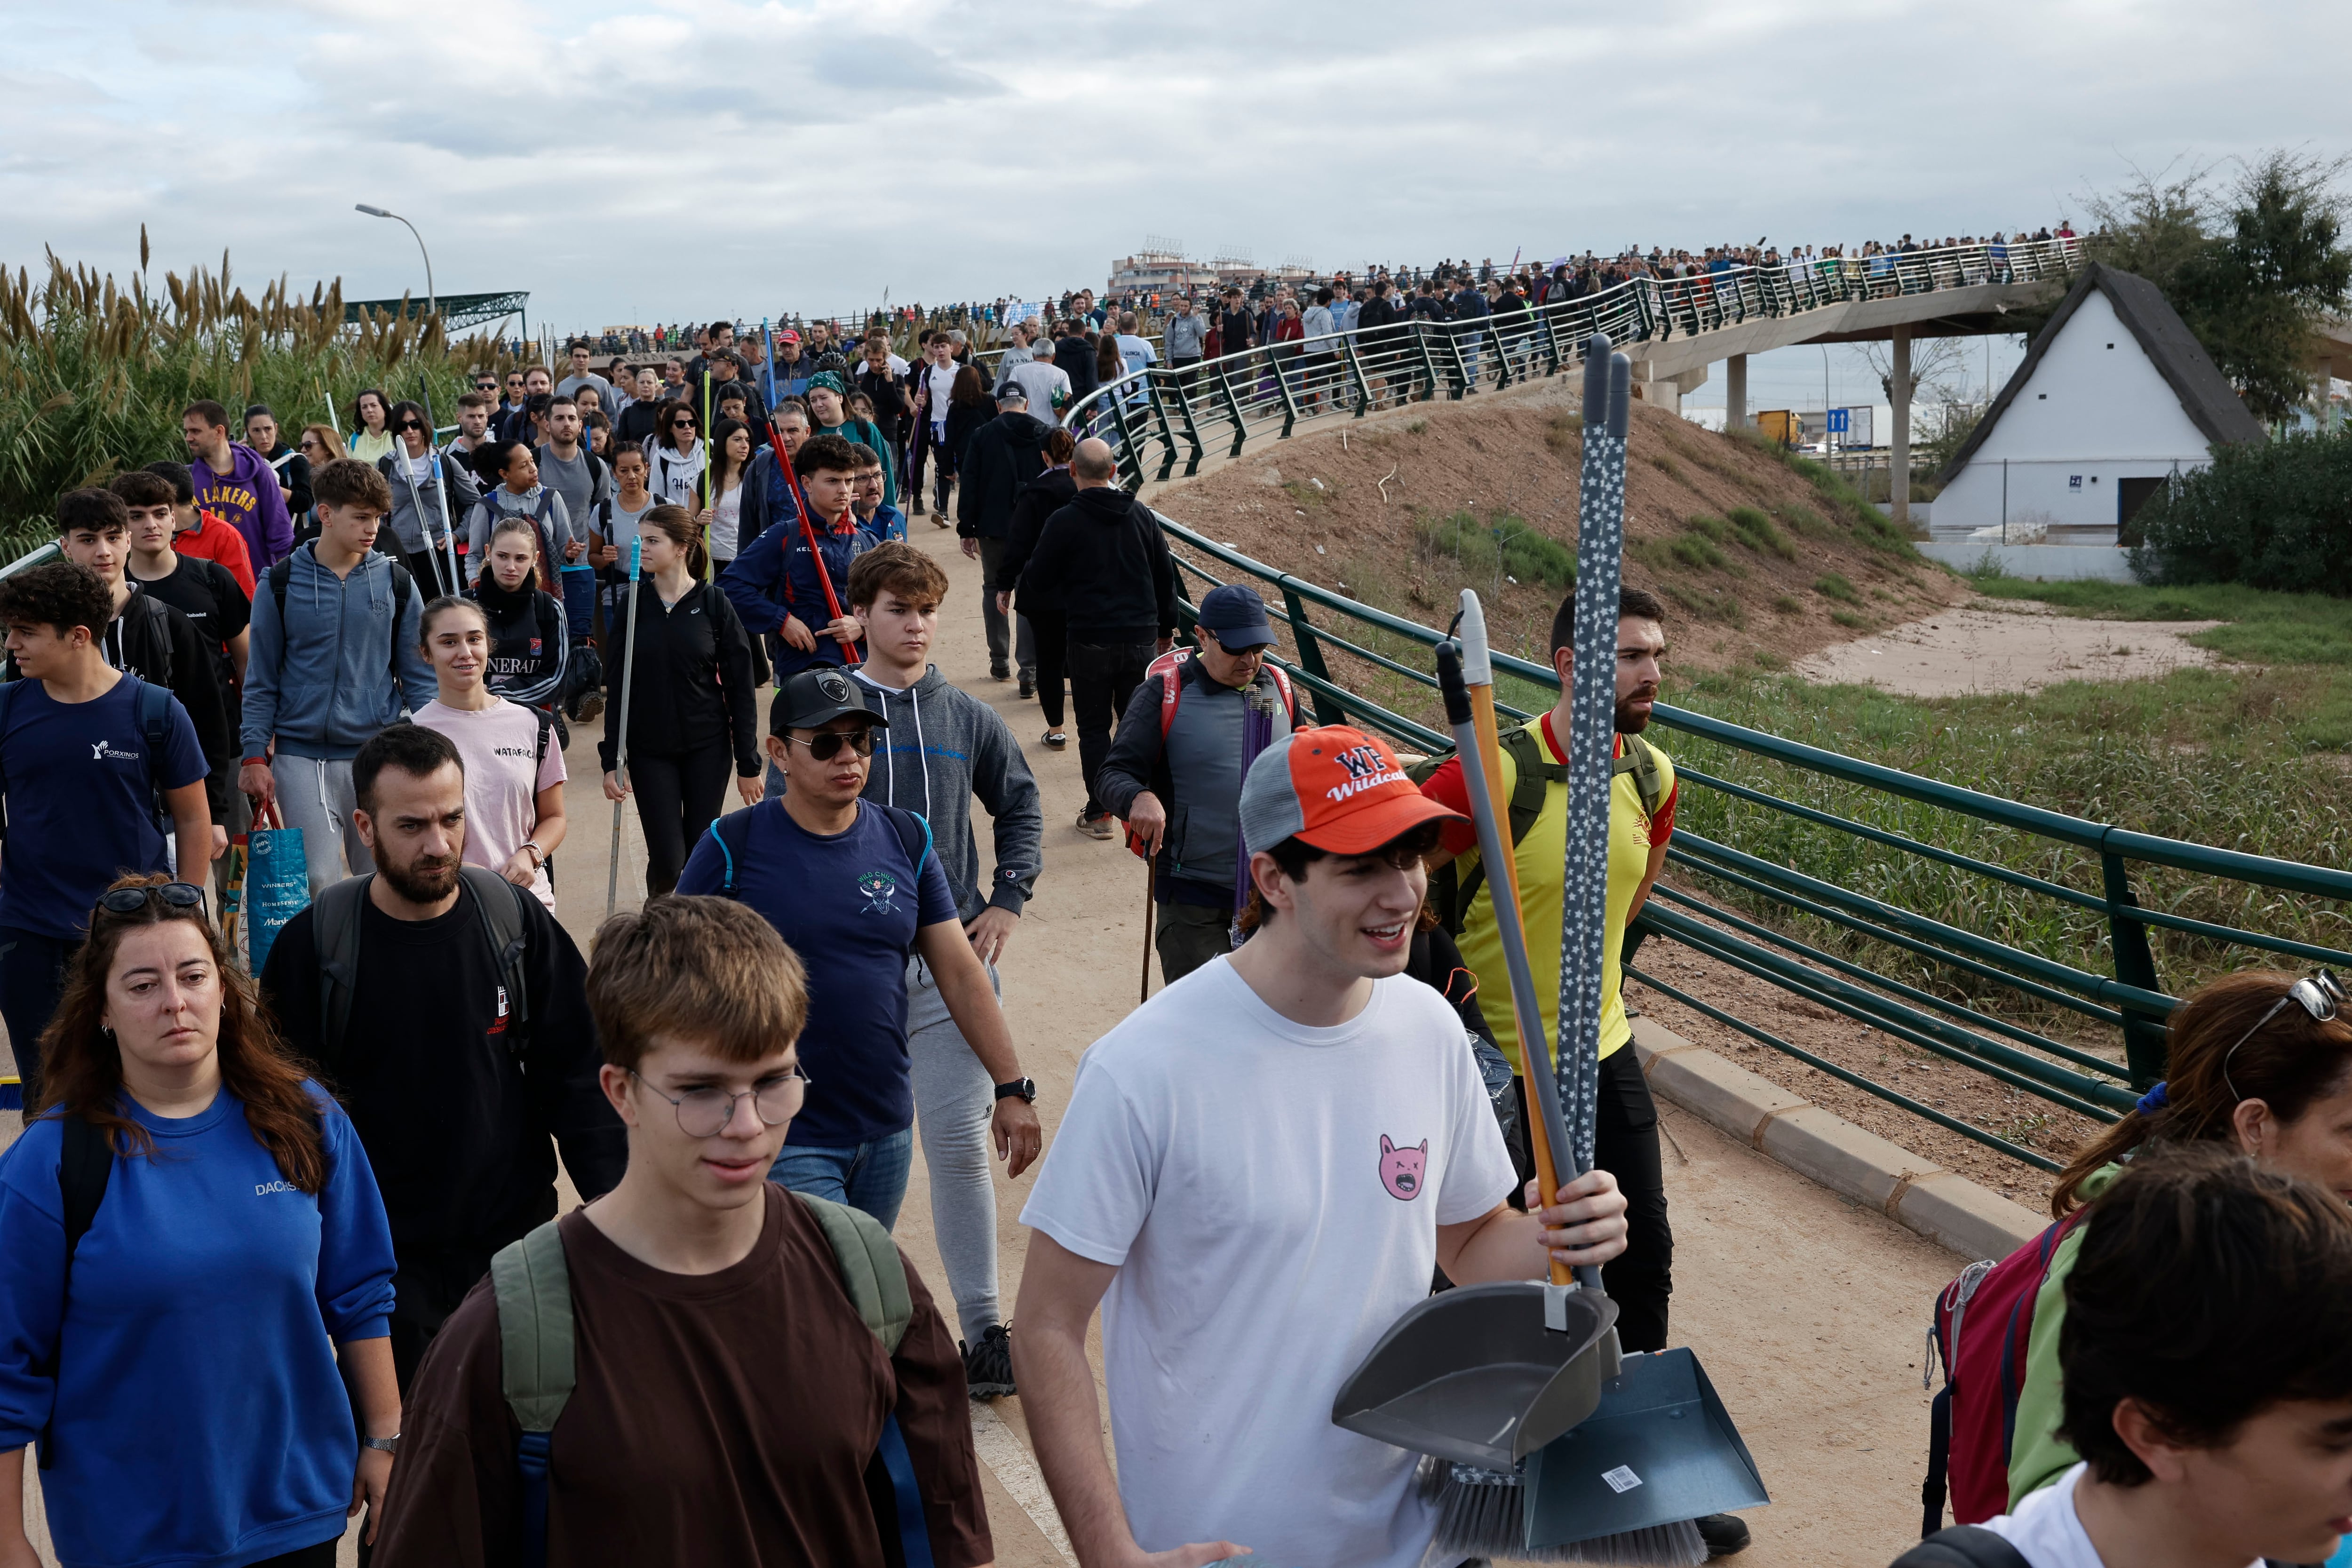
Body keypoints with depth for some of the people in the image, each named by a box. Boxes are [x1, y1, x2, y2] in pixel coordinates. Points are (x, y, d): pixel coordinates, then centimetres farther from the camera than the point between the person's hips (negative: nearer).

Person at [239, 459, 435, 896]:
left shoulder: (396, 582, 4)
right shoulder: (282, 584, 1)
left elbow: (418, 674, 8)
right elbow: (261, 680, 5)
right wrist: (255, 756, 0)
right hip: (302, 756, -1)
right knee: (318, 883, -4)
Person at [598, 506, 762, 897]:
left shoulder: (713, 603, -4)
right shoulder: (634, 604, 0)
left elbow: (740, 687, -2)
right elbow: (616, 687, 2)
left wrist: (748, 762, -3)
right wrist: (611, 760, -2)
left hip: (708, 748, 0)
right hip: (650, 750, 1)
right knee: (667, 860, -3)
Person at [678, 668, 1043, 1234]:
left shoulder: (906, 840, 5)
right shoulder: (732, 847, -7)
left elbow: (961, 974, 6)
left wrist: (1012, 1088, 2)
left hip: (888, 1131, 5)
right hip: (785, 1143, -4)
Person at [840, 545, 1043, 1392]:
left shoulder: (967, 719, 6)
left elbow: (1021, 805, 20)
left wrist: (1008, 899, 10)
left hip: (952, 960, 1)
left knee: (961, 1140, -3)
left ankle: (984, 1328, 4)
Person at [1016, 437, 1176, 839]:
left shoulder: (1064, 522, -9)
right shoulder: (1141, 515, 4)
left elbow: (1037, 582, -3)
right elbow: (1166, 576, 11)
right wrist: (1166, 627, 22)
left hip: (1090, 640, -3)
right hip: (1141, 637, 3)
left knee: (1094, 727, 6)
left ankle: (1098, 813, 7)